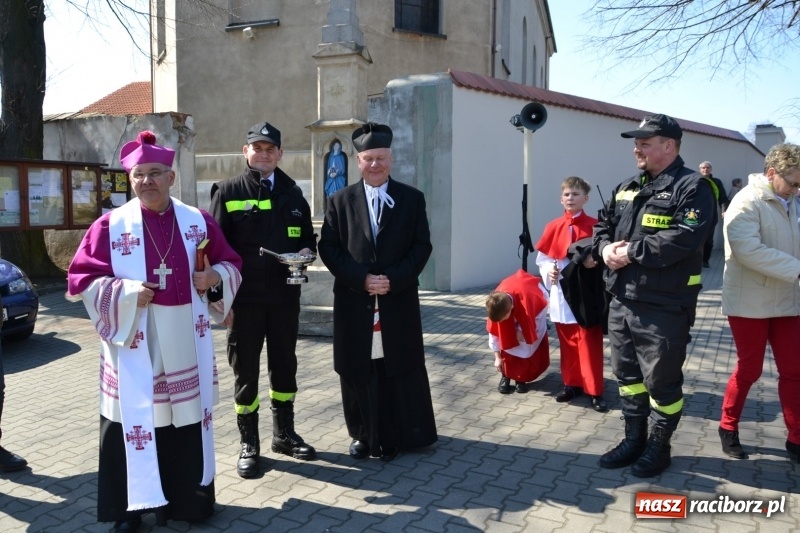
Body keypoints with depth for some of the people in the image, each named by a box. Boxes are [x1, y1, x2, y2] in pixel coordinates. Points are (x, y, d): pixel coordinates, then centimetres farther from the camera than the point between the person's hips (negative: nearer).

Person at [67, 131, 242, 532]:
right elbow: (81, 278, -2)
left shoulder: (199, 222, 4)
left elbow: (231, 265, 10)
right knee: (134, 420, 4)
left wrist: (215, 278, -11)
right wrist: (126, 292, -17)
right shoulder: (109, 226, -2)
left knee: (187, 416, 11)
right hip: (133, 345, -2)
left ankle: (189, 498, 28)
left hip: (185, 345, 2)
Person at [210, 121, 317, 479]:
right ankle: (248, 444, 21)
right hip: (244, 298, -3)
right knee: (246, 372, 7)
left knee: (284, 366, 14)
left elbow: (309, 237, 16)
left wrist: (305, 252, -8)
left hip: (285, 296, 4)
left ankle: (284, 434, 30)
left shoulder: (293, 193, 9)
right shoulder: (228, 192, -2)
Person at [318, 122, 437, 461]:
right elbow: (328, 248, 0)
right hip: (355, 303, 0)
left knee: (398, 371, 7)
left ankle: (397, 436, 21)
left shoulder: (412, 199, 5)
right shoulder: (341, 201, 5)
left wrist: (394, 279, -13)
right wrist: (361, 279, -13)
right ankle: (363, 434, 23)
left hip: (399, 302, 0)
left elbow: (422, 247, 1)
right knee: (358, 372, 7)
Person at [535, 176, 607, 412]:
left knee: (589, 344, 1)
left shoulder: (594, 226, -4)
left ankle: (595, 391, 9)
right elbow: (542, 258, 7)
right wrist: (548, 270, -12)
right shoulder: (553, 227, 3)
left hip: (586, 293, -3)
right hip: (561, 293, 3)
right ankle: (572, 384, 25)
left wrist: (594, 261, -21)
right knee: (567, 343, 13)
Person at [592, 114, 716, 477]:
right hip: (621, 301, 8)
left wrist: (632, 251, -21)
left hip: (664, 307, -7)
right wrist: (605, 247, -6)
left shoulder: (692, 187, -10)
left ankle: (659, 446, 24)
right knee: (626, 373, 17)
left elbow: (685, 237, -24)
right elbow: (603, 227, 17)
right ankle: (634, 439, 33)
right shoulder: (626, 188, 15)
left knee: (661, 380, 5)